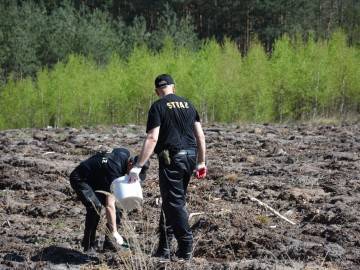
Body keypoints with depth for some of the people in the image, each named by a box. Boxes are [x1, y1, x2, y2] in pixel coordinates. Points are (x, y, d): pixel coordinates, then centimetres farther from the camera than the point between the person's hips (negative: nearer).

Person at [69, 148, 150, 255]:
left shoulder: (126, 154, -13)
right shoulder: (114, 170, -37)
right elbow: (109, 206, -39)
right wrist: (114, 232, -41)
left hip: (96, 178, 9)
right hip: (80, 179, -9)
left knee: (116, 205, -2)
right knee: (95, 206, -30)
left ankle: (109, 244, 5)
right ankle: (88, 246, -17)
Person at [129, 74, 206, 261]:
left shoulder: (158, 107, -6)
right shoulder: (187, 105, 12)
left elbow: (152, 138, -15)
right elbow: (200, 136, 11)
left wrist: (138, 167, -16)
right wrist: (201, 163, 18)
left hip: (172, 159, -6)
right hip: (190, 157, 6)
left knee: (174, 203, 1)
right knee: (169, 201, 15)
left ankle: (186, 248, -1)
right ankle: (163, 248, 17)